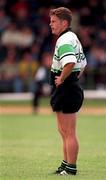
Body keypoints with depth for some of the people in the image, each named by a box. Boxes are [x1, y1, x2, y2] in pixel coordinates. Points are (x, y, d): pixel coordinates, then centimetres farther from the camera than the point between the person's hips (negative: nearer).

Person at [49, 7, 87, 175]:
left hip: (66, 90, -11)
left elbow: (70, 62, -36)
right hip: (71, 88, 11)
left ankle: (71, 168, -3)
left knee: (69, 133, -6)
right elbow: (83, 63, 29)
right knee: (64, 131, 18)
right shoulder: (73, 38, 17)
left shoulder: (65, 40, -17)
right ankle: (66, 164, 26)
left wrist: (62, 79, -23)